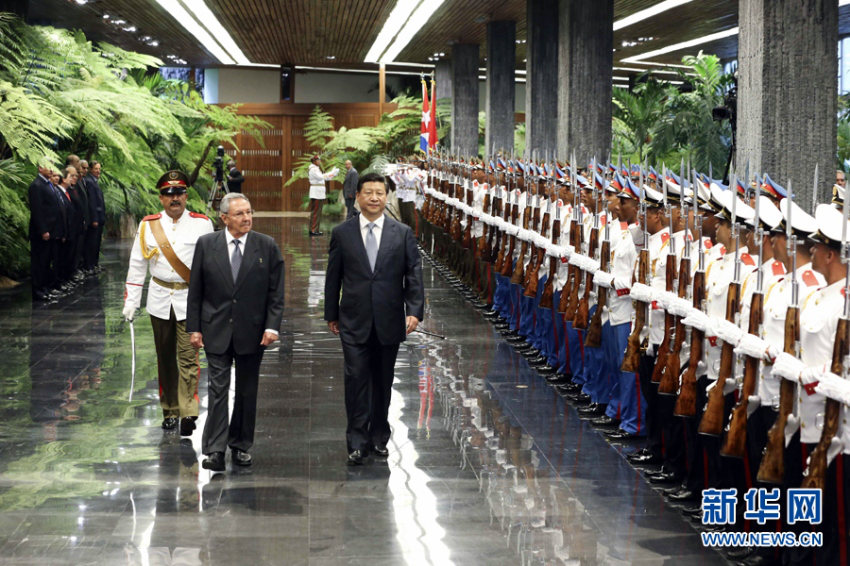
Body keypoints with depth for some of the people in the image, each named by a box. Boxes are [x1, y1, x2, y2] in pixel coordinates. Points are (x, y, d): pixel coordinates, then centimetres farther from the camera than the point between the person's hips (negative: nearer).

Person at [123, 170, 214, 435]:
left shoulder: (202, 224, 0)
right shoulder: (148, 225, 5)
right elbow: (137, 265, 8)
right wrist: (131, 300, 5)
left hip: (190, 300, -3)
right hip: (160, 300, 3)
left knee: (188, 356, -9)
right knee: (165, 358, 10)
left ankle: (188, 412, -10)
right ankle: (170, 410, 20)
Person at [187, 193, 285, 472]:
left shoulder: (267, 247, -1)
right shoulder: (206, 245, 0)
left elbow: (276, 292, 0)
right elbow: (195, 290, 3)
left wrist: (272, 326, -9)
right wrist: (194, 327, -1)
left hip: (251, 331, 1)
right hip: (216, 330, -1)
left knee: (247, 391, 9)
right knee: (218, 388, -4)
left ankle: (241, 445, 21)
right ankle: (215, 449, -4)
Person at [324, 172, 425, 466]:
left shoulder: (402, 234, 4)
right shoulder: (342, 233, 3)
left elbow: (413, 275, 2)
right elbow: (333, 277, 8)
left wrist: (415, 310, -8)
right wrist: (331, 314, 8)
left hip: (389, 321, 1)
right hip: (354, 321, -1)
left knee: (383, 381, 9)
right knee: (356, 378, -7)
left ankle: (379, 436, 21)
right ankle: (357, 441, -3)